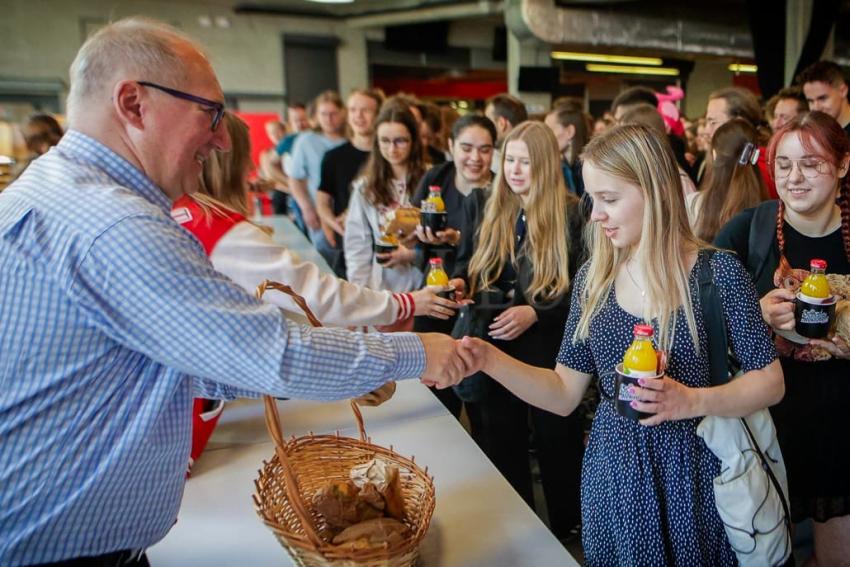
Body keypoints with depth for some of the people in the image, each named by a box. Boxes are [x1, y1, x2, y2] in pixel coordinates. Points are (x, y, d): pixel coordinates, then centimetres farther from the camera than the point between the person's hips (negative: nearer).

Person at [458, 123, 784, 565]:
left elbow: (769, 382, -7)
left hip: (693, 471, -3)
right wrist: (490, 360, -16)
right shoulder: (593, 279, -2)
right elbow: (564, 395, -2)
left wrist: (691, 401, -25)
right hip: (614, 468, 3)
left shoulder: (718, 271, -12)